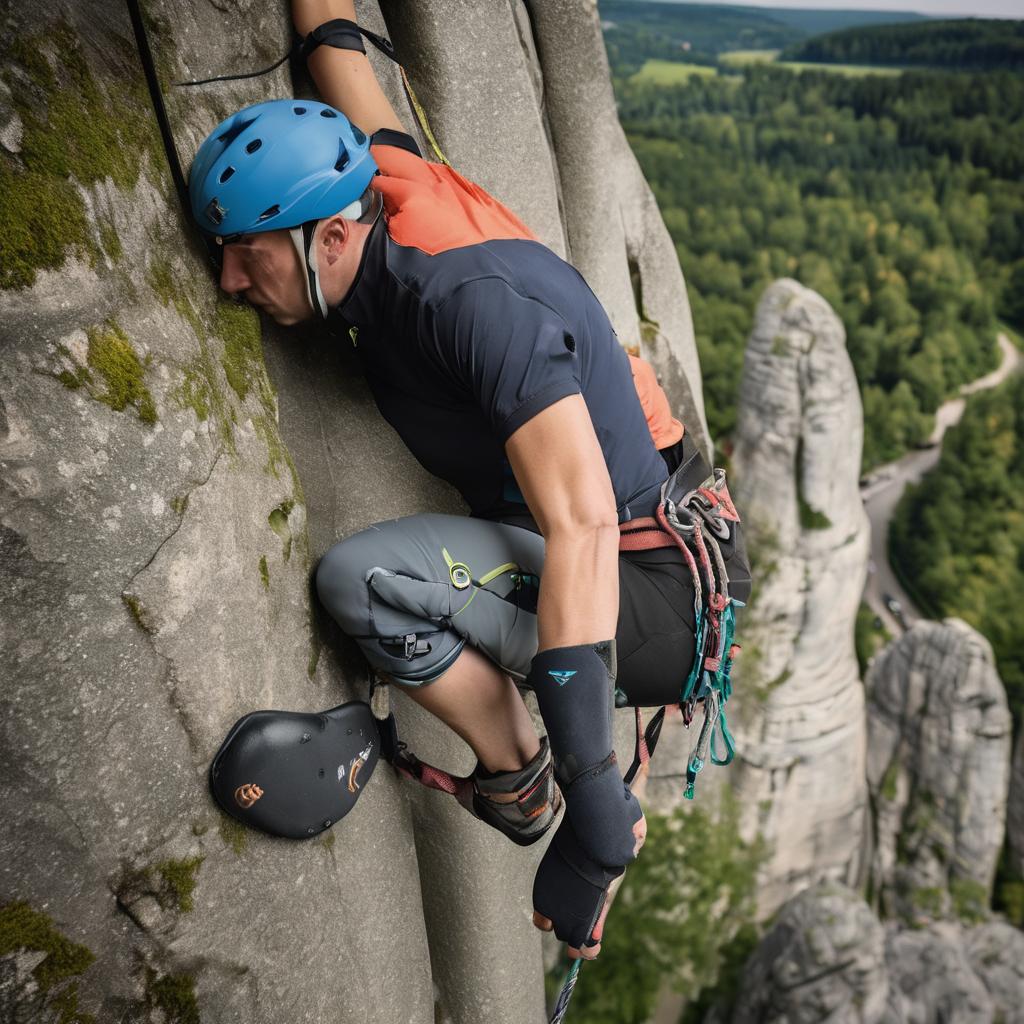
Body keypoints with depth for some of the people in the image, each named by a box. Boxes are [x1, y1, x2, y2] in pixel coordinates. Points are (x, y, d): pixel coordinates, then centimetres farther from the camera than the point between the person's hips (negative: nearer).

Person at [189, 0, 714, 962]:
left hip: (650, 601, -9)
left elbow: (585, 533, -35)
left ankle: (516, 781, -3)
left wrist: (591, 811, -37)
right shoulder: (381, 186, -2)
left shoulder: (473, 300, -27)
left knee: (360, 577, -28)